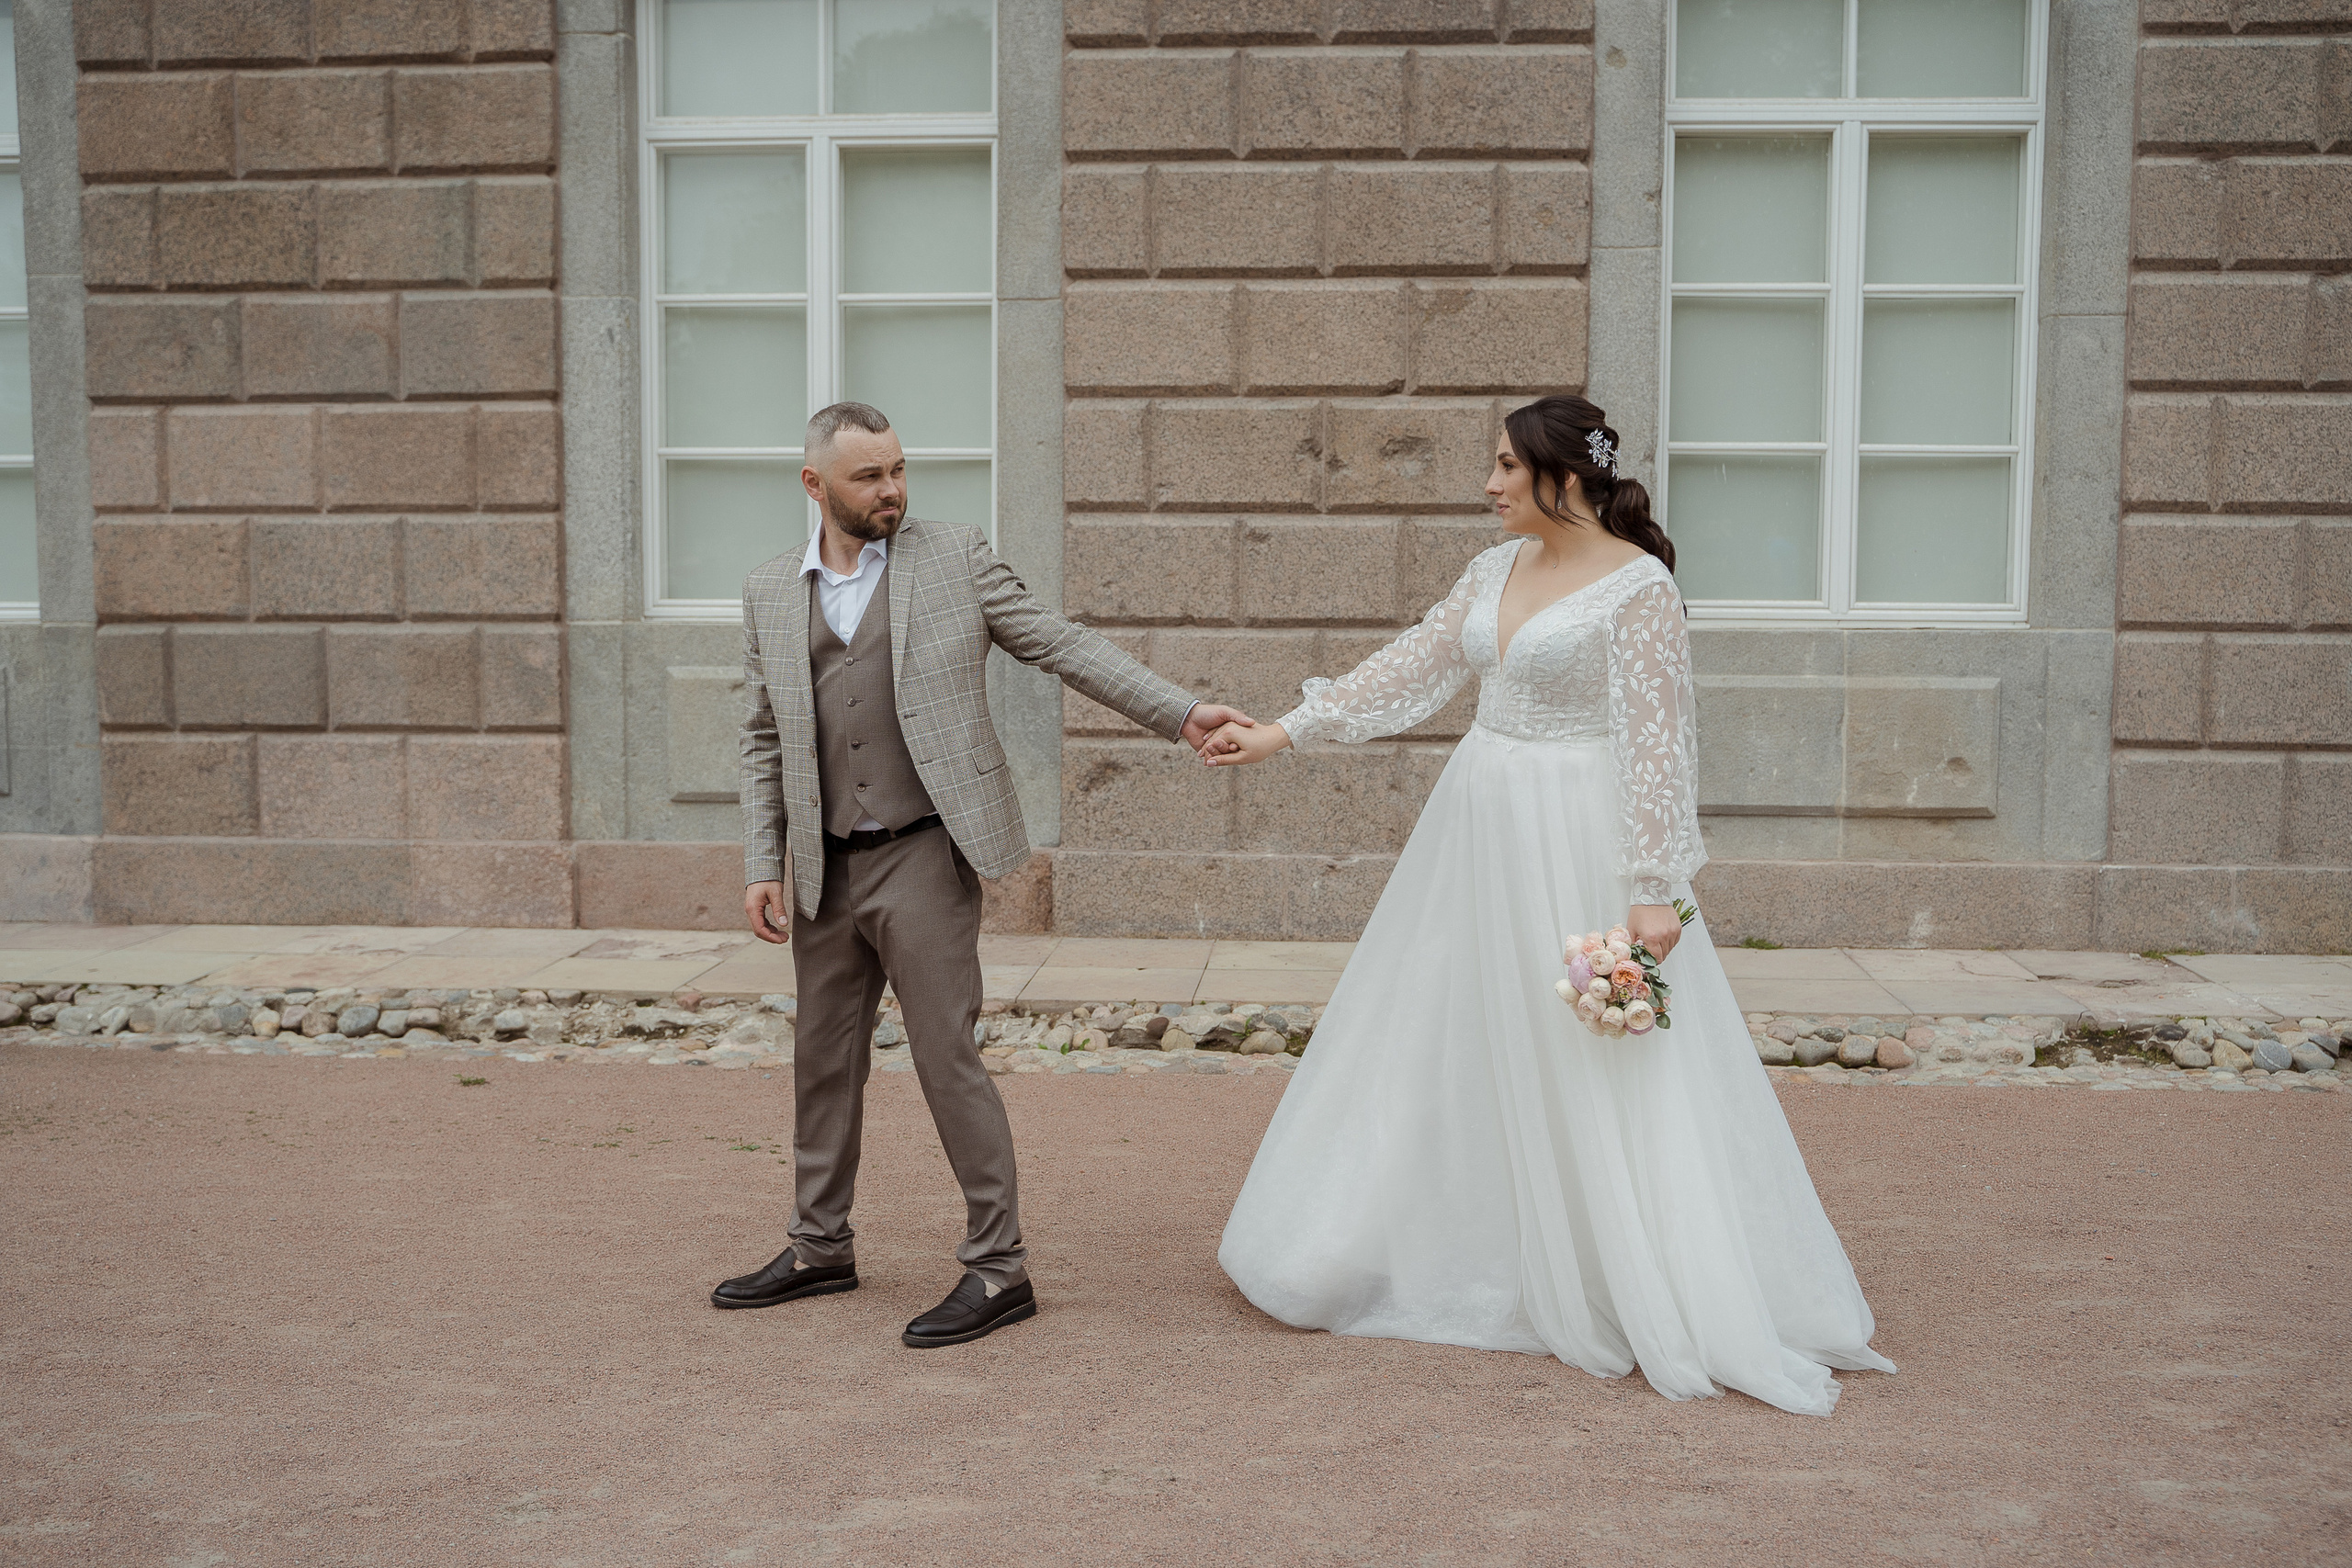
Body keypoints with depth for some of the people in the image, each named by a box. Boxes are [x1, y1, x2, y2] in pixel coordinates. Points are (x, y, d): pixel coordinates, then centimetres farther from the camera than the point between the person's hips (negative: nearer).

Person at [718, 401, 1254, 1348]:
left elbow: (1062, 646, 0)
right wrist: (761, 865, 4)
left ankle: (998, 1269, 4)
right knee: (825, 1058, 14)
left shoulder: (956, 560, 1)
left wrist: (1180, 714, -9)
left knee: (946, 1056, -6)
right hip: (826, 871, 5)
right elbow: (764, 742, 12)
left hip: (924, 856, -4)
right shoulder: (770, 595, 10)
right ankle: (820, 1249, 31)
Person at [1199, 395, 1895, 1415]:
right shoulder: (1497, 570, 9)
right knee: (1447, 1046, 13)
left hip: (1573, 845, -8)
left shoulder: (1638, 586, -14)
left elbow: (1656, 744, -17)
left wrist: (1654, 890, -20)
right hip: (1479, 826, 8)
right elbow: (1409, 669, 13)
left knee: (1598, 1075, -2)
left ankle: (1656, 1302, 12)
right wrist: (1283, 734, 11)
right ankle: (1461, 1259, 29)